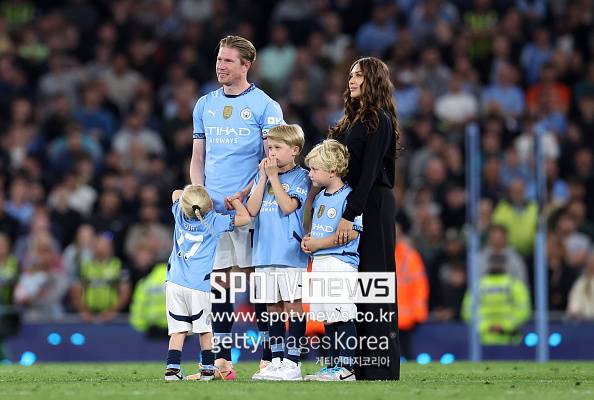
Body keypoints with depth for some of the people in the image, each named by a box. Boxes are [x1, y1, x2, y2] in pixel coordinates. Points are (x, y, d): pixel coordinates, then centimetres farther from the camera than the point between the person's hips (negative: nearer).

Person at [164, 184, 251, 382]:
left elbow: (176, 193, 25)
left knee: (178, 329, 3)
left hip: (175, 282, 3)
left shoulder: (180, 215, 4)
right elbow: (245, 218, 1)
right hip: (199, 285, -3)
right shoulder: (215, 221, -5)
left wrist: (191, 195, 32)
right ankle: (207, 368, 13)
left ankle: (172, 368, -4)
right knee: (205, 329, 9)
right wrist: (235, 201, 16)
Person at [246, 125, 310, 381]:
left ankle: (292, 362, -4)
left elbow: (288, 206, -16)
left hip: (290, 252, -5)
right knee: (273, 308, 9)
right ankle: (276, 361, 14)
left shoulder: (300, 177, -2)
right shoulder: (261, 176, 13)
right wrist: (263, 177, -3)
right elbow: (252, 210, 2)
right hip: (264, 252, 6)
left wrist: (273, 176, -11)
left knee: (292, 306, -4)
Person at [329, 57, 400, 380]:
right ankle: (361, 365, 7)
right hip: (352, 204, 9)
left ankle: (381, 368, -8)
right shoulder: (352, 120, 18)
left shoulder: (379, 121, -9)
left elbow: (369, 171, -17)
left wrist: (350, 215, -23)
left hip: (372, 205, -9)